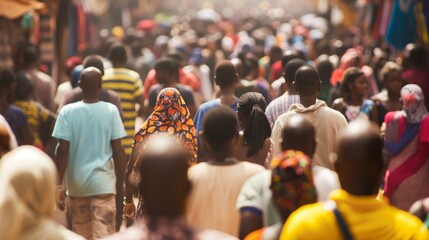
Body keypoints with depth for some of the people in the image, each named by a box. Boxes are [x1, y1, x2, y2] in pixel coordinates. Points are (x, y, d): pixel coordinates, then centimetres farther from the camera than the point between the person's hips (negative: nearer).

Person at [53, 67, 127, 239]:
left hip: (76, 183, 2)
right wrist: (122, 181, 4)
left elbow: (63, 150, -7)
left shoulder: (67, 111, -4)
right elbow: (118, 151, -5)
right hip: (103, 182, -2)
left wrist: (58, 186, -2)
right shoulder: (110, 111, -5)